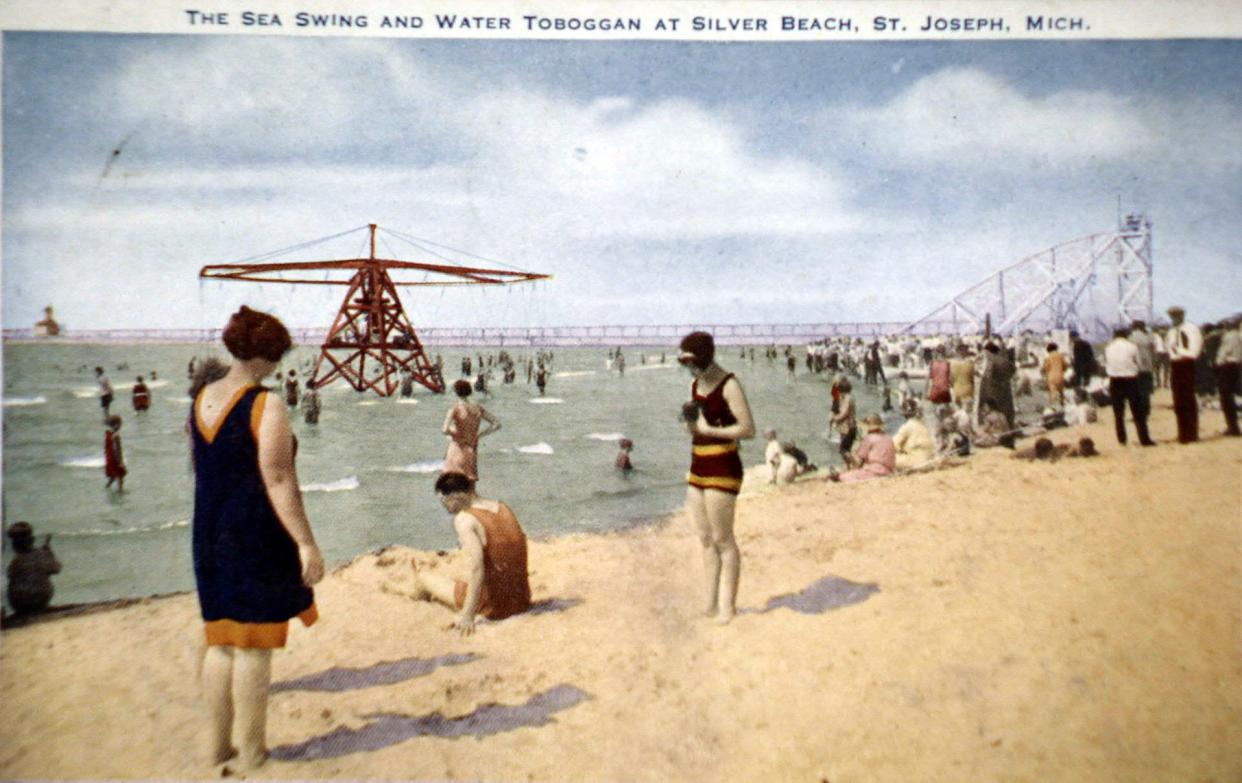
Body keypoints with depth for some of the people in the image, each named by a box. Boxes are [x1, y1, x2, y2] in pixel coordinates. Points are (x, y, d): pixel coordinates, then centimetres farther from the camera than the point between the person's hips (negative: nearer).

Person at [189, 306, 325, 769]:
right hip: (259, 537, -7)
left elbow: (200, 472, 15)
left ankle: (218, 744, 25)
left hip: (211, 535, 7)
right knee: (255, 647, 2)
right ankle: (251, 752, 12)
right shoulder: (267, 406, -17)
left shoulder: (201, 400, 7)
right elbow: (279, 481, -22)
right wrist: (306, 543, -21)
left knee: (220, 641, 16)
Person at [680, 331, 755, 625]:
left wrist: (708, 429, -18)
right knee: (705, 539, 10)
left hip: (722, 470, -8)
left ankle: (727, 606, 5)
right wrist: (689, 420, 0)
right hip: (697, 469, 8)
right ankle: (711, 602, 17)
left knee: (722, 539, -3)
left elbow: (748, 429, -19)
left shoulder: (729, 386, -13)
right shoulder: (695, 385, 12)